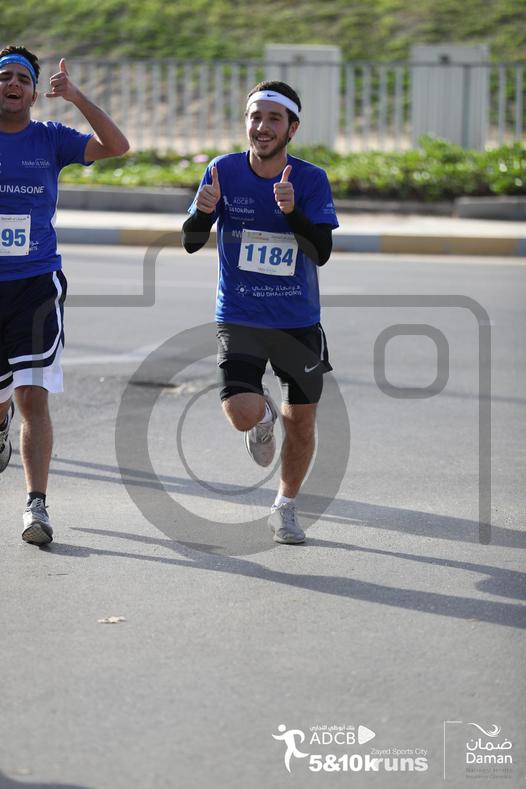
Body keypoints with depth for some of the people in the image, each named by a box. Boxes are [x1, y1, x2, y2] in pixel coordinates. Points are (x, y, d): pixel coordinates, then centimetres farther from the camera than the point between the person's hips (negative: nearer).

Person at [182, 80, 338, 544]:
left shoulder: (311, 179, -8)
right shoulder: (225, 171, -6)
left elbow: (323, 252, -17)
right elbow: (191, 243, -4)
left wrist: (292, 210, -33)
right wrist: (203, 212, -26)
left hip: (298, 320, 1)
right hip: (239, 318, -1)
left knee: (301, 422, 7)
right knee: (241, 414, -20)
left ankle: (285, 509, 32)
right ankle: (263, 415, 19)